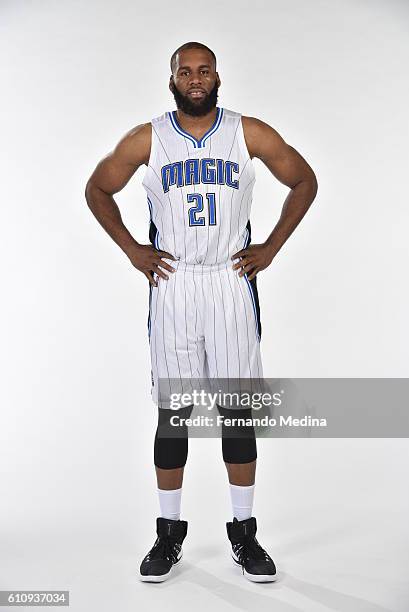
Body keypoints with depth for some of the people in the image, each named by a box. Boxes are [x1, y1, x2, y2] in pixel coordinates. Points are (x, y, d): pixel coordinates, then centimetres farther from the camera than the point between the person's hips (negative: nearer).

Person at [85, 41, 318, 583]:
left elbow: (305, 181, 11)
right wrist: (132, 250, 4)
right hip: (172, 286, 0)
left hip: (233, 283, 0)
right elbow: (97, 190, 13)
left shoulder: (251, 134, 2)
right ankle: (169, 533, 20)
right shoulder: (147, 139, 2)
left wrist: (271, 248, 4)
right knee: (172, 412, 5)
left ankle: (244, 534, 18)